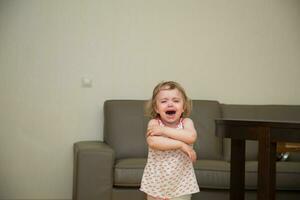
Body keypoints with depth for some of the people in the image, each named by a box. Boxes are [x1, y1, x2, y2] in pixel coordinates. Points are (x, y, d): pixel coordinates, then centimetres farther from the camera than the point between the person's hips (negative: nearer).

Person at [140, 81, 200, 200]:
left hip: (181, 182, 0)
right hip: (156, 181, 0)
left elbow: (191, 137, -25)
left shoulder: (186, 122, -4)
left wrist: (163, 130, -24)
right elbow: (153, 142, -26)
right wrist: (180, 145, -26)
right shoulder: (154, 123, -7)